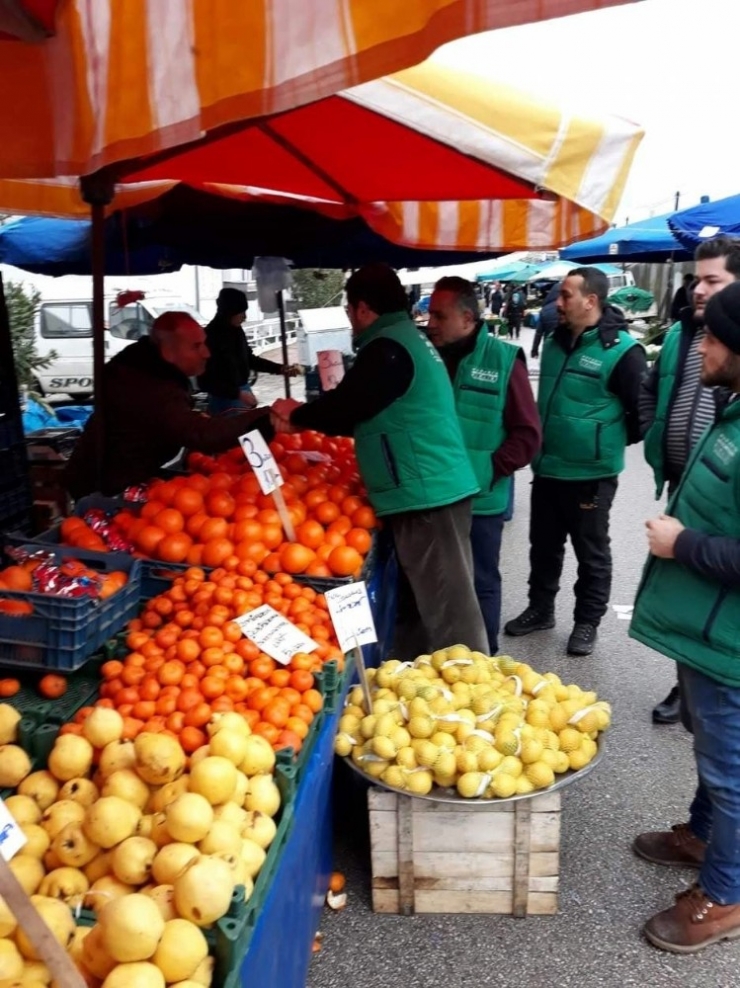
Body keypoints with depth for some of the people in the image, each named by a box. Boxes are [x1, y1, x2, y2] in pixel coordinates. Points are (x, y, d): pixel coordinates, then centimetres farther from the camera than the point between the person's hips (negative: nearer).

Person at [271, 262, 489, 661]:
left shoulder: (388, 348, -15)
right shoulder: (407, 338, 18)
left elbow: (345, 407, -12)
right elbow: (361, 412, 23)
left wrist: (296, 414, 6)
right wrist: (307, 419, 22)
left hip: (424, 495, -11)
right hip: (433, 490, 11)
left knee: (448, 610, -4)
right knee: (420, 603, 19)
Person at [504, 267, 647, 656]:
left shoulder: (621, 349, -16)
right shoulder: (555, 341, 6)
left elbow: (642, 410, -11)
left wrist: (611, 441, -1)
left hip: (590, 473, -7)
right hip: (547, 468, 7)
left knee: (591, 552, 10)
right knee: (543, 545, 18)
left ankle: (587, 622, 25)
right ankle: (540, 609, 35)